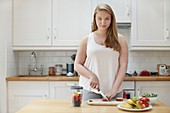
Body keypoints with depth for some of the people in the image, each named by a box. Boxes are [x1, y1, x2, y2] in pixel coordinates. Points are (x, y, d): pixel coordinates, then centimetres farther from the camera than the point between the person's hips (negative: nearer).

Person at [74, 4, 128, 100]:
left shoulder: (120, 40, 3)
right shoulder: (87, 40, 4)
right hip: (91, 90, 0)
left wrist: (114, 89, -14)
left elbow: (123, 66, -3)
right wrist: (91, 76, -13)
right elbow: (77, 65, 4)